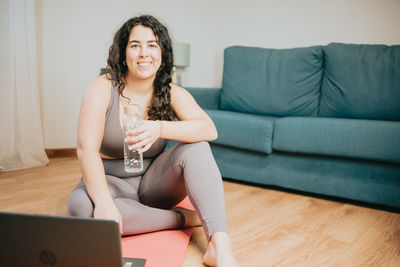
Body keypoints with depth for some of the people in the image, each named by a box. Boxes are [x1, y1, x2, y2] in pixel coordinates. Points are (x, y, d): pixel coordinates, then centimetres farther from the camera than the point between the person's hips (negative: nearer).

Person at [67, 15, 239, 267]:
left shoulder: (172, 94, -5)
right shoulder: (103, 88, -13)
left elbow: (209, 129, -23)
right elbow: (86, 148, -24)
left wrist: (160, 128, -40)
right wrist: (104, 203, -38)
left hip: (152, 181, 2)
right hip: (112, 182, -1)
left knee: (196, 147, -24)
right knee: (81, 206, -35)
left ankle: (220, 246, -33)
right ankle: (183, 218, -22)